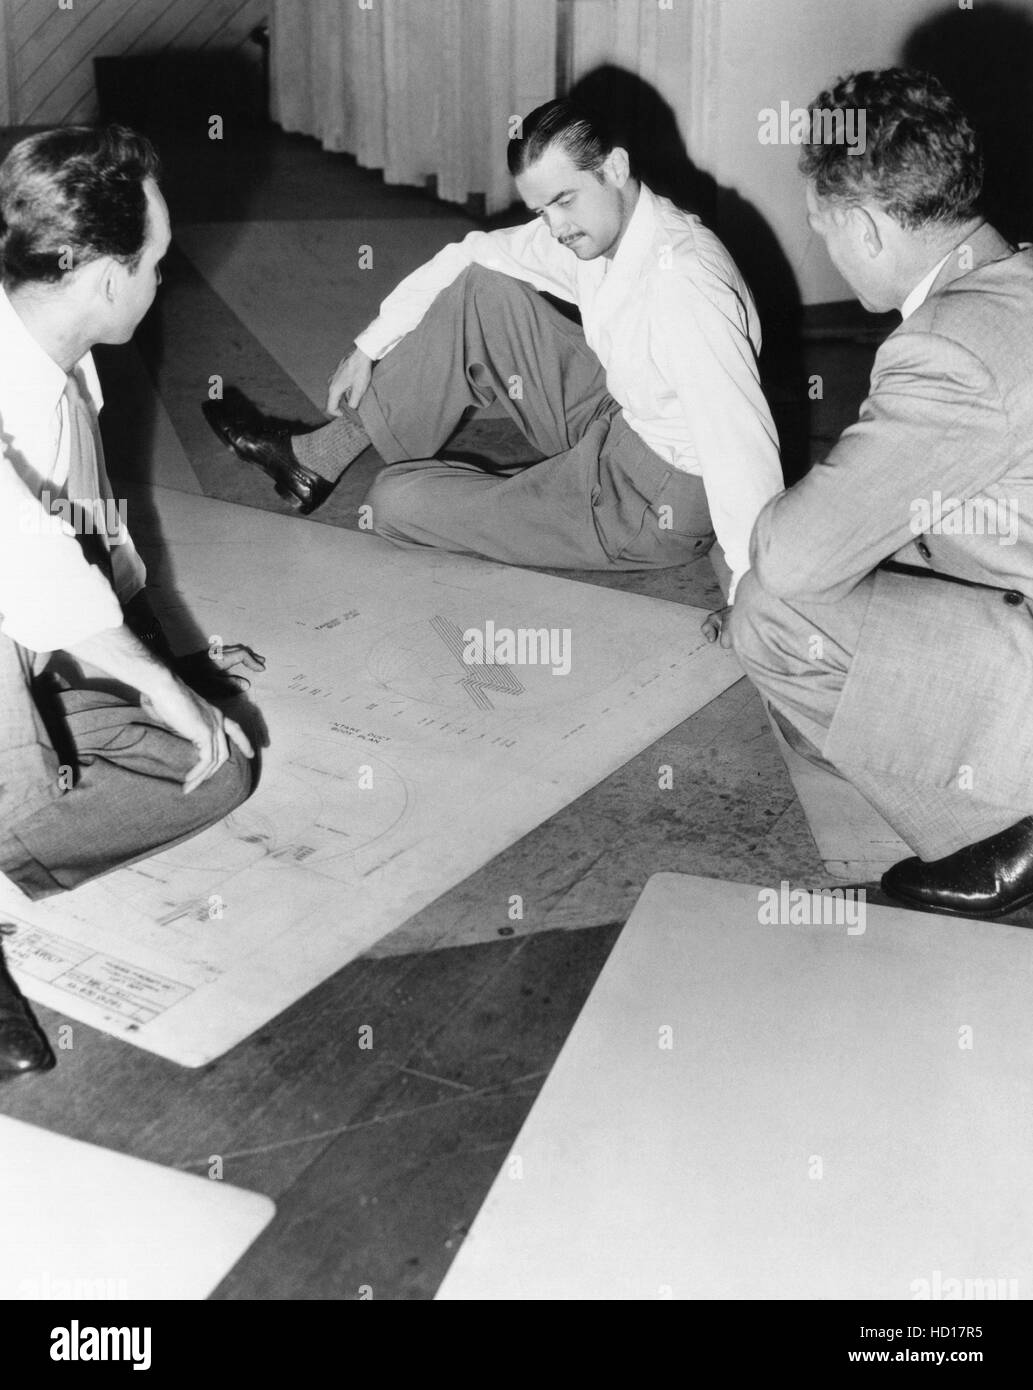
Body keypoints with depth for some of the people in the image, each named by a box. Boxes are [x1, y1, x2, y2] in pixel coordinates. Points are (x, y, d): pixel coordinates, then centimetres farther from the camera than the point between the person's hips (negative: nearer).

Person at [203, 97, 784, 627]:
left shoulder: (683, 281, -32)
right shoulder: (588, 224, -5)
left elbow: (742, 445, -37)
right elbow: (468, 255, 9)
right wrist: (367, 348, 7)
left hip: (659, 500, -8)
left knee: (397, 502, -10)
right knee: (477, 290, 2)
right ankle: (319, 459, 9)